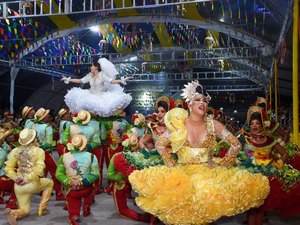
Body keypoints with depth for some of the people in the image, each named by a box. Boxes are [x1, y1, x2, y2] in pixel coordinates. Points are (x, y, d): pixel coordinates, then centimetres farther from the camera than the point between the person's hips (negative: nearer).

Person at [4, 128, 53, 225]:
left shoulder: (15, 151, 7)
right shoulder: (39, 151, -5)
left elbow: (8, 168, 2)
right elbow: (39, 169, -20)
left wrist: (16, 178, -4)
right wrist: (28, 179, -17)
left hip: (19, 186, 4)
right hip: (33, 184, -4)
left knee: (24, 210, 21)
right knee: (49, 183, 29)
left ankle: (13, 213, -15)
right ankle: (41, 209, 21)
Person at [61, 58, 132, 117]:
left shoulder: (102, 75, -6)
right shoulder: (90, 76, 6)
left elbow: (111, 81, -15)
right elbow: (80, 81, 9)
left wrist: (122, 80, -28)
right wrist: (68, 79, 8)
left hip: (101, 96, -4)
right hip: (91, 96, 4)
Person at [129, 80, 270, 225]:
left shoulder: (213, 125, 1)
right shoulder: (178, 124, 0)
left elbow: (236, 144, 5)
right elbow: (159, 144, 7)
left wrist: (222, 164, -1)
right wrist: (172, 164, -1)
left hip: (209, 172, 1)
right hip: (182, 172, -1)